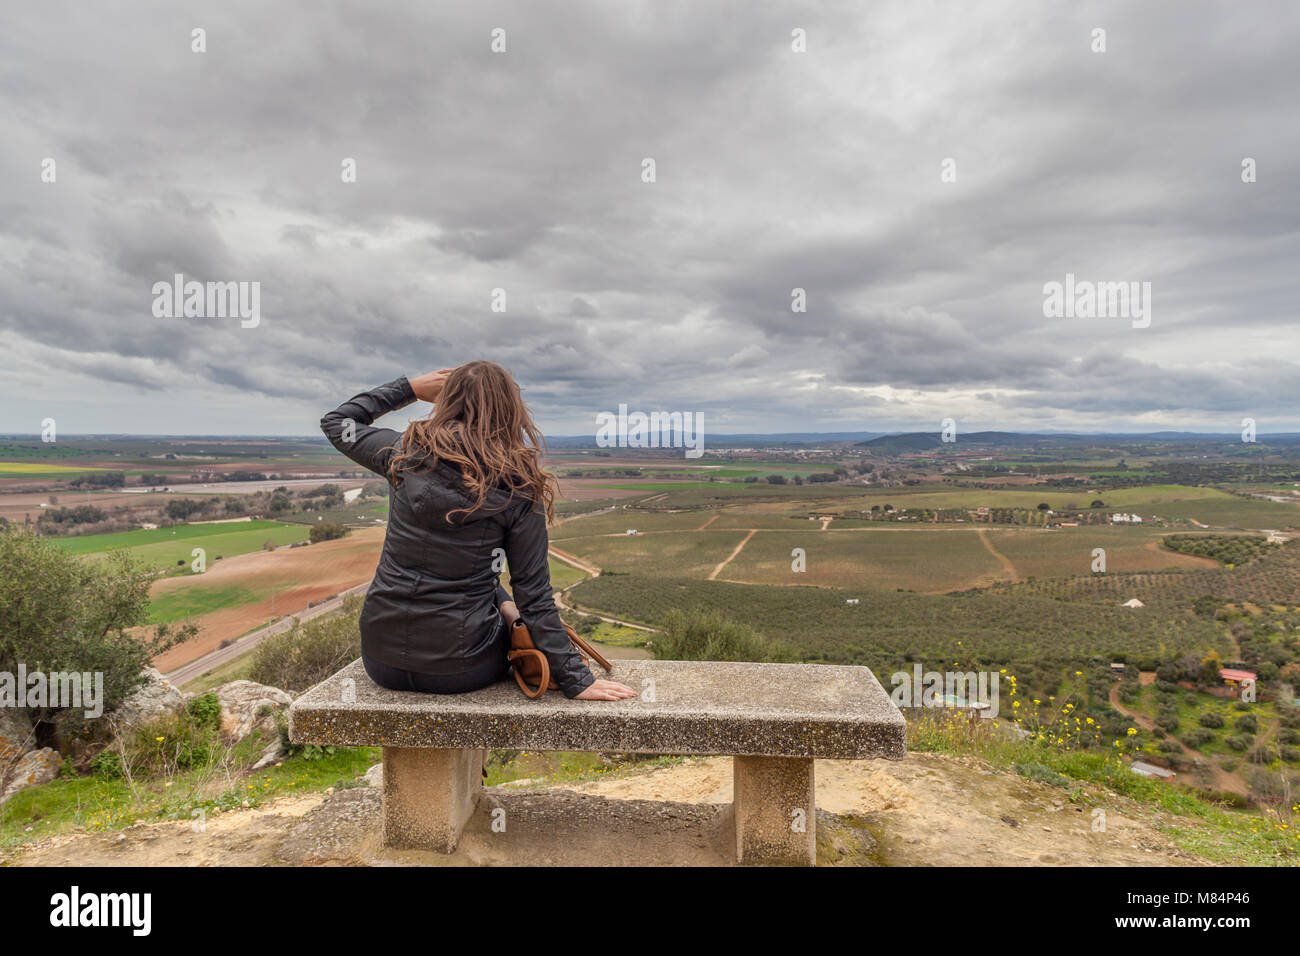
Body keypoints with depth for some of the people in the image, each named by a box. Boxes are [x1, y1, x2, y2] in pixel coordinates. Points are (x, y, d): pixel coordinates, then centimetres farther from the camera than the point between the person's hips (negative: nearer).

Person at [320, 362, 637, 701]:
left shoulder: (407, 454, -7)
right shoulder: (519, 489, -11)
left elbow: (335, 422, 13)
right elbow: (535, 598, -11)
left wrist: (409, 387, 12)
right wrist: (576, 680, -5)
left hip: (381, 662, 2)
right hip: (458, 671, -2)